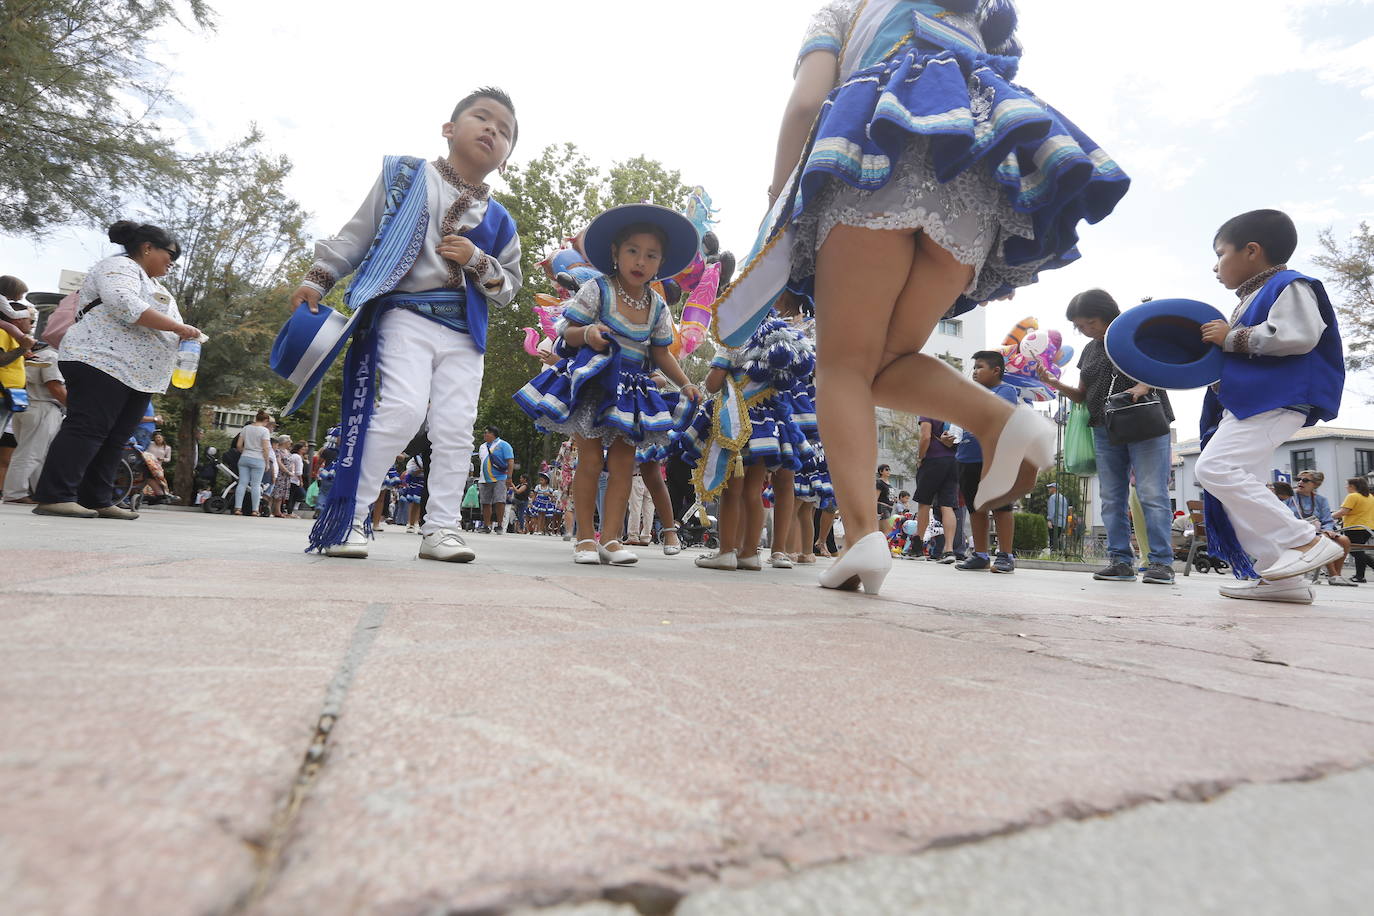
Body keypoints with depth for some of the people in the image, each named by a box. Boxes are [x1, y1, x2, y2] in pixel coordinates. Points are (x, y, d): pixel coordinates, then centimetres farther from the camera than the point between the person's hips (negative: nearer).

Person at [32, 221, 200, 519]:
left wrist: (183, 334, 11)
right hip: (103, 361, -9)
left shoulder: (151, 283, 28)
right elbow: (126, 306, -21)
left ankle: (98, 501, 4)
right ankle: (54, 498, -16)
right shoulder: (118, 267, -2)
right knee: (87, 429, -15)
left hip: (138, 373, 10)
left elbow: (154, 329, 30)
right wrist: (179, 328, -18)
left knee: (115, 440, 4)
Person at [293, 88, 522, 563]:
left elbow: (510, 288, 16)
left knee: (456, 428, -5)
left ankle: (440, 528, 4)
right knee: (404, 408, -21)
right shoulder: (405, 176, 10)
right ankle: (348, 516, -9)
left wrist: (478, 261, -3)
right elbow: (357, 235, 12)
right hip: (405, 314, -3)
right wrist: (318, 280, 6)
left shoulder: (498, 221, 15)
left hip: (464, 332, 4)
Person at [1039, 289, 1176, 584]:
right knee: (1112, 499, 4)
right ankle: (1121, 561, 8)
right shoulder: (1090, 350, 17)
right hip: (1105, 430, 6)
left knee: (1152, 494, -9)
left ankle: (1161, 562, -5)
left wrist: (1145, 384, -21)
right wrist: (1054, 383, 2)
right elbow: (1082, 395, 19)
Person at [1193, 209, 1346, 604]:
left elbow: (1298, 335, -20)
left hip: (1275, 403, -11)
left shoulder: (1288, 286, -3)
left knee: (1216, 468, -23)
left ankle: (1306, 542, -15)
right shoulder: (1251, 301, 26)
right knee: (1239, 486, 6)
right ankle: (1278, 575, 7)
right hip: (1246, 404, 11)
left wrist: (1232, 338, -13)